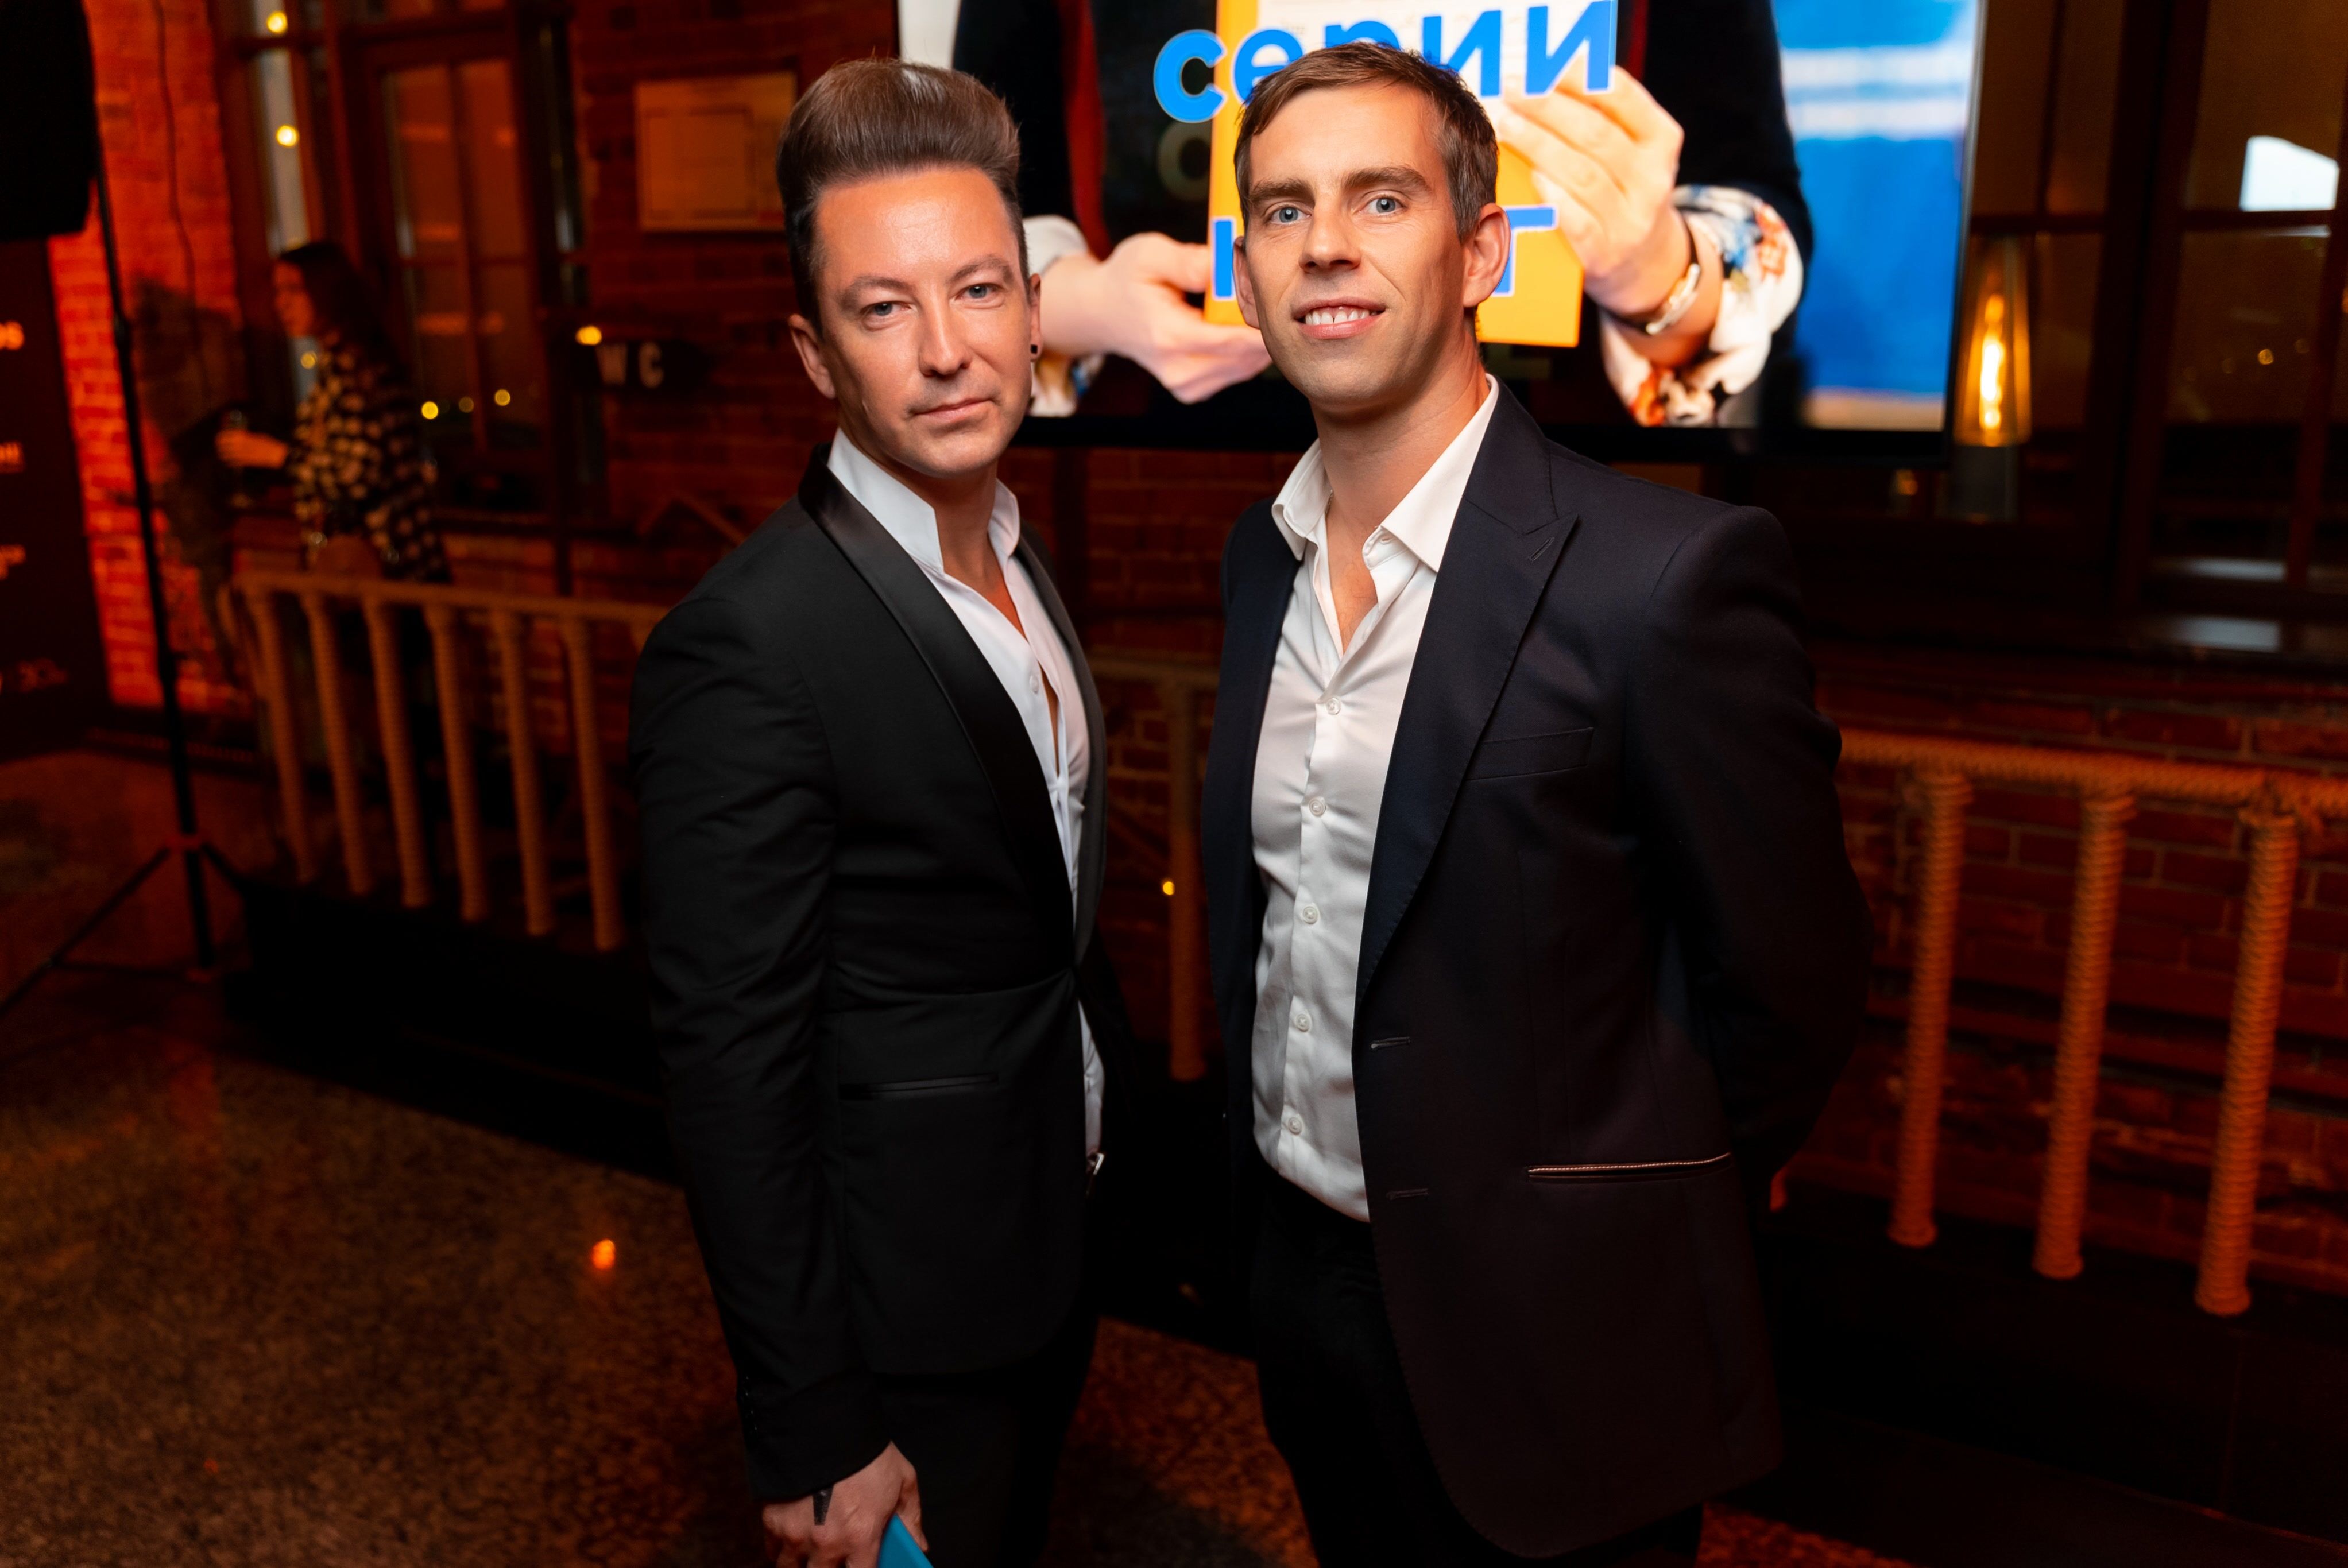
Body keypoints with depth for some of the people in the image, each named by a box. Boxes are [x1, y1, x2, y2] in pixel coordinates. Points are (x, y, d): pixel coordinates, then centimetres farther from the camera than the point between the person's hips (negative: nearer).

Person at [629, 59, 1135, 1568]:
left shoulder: (1018, 564, 1)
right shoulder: (748, 648, -26)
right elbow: (732, 1068, -23)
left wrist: (1097, 1168, 11)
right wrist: (814, 1435, -18)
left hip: (1058, 1245, 8)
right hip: (905, 1306, -7)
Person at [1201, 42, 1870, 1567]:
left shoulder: (1669, 570, -22)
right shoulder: (1259, 557, 0)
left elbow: (1788, 986, -14)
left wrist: (1607, 1247, -3)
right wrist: (1279, 1178, 10)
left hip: (1543, 1332, -6)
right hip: (1301, 1274, 6)